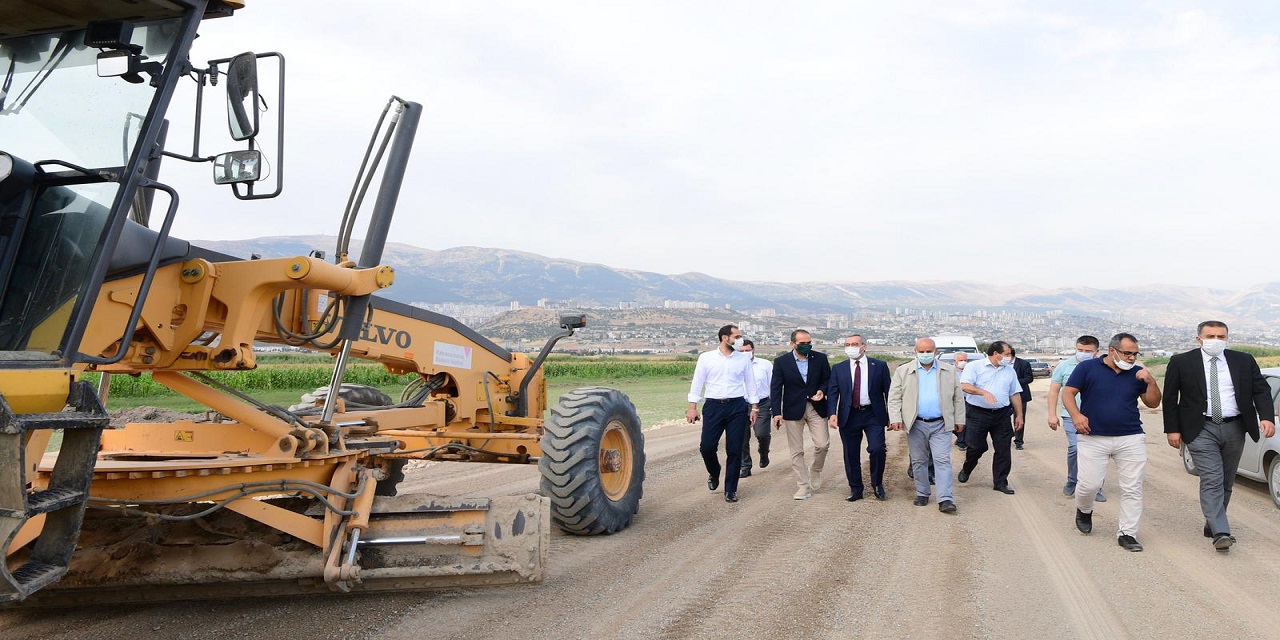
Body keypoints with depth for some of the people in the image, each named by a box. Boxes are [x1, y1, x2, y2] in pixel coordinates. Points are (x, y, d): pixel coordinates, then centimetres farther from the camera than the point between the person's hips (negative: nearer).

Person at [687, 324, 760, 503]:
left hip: (737, 407, 1)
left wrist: (754, 407, 9)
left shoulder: (744, 359, 7)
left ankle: (730, 490, 14)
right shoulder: (706, 358, 2)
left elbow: (750, 383, 12)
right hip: (713, 406, -1)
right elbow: (697, 383, 4)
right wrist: (692, 407, -1)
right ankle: (714, 474, 29)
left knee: (734, 450, 1)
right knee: (707, 447, -4)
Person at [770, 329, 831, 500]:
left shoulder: (820, 358, 1)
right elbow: (776, 388, -5)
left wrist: (822, 391, -12)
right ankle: (803, 486, 11)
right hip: (793, 410, -1)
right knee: (796, 451, 2)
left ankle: (816, 471, 22)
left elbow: (828, 379, 10)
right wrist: (776, 413, -12)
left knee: (822, 444, -7)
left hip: (816, 407, 1)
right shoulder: (781, 362, -4)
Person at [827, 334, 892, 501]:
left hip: (873, 415, -2)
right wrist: (832, 414, -13)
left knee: (877, 449, -14)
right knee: (851, 455, 6)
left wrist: (892, 416, 1)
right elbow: (832, 393, 2)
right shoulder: (838, 369, 7)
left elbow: (888, 391, 4)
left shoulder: (880, 366, 3)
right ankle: (855, 489, 20)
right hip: (849, 416, 2)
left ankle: (877, 484, 9)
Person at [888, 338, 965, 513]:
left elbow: (958, 397, 10)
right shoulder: (903, 371, 2)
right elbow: (894, 397, 1)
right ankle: (922, 495, 21)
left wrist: (959, 420, 7)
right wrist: (895, 418, -9)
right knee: (918, 461, 9)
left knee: (943, 461, -7)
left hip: (940, 425, 0)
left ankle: (945, 500, -8)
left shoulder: (949, 371, 7)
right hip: (916, 424, 0)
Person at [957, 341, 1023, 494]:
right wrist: (984, 392, -28)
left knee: (1003, 450, 3)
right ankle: (966, 470, 28)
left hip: (1002, 415, 4)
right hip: (977, 414, -4)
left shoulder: (1009, 370, 13)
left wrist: (1019, 415, 13)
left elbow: (1015, 394, 17)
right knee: (976, 447, 0)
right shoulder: (975, 366, -3)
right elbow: (964, 386, -16)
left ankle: (1000, 482, 14)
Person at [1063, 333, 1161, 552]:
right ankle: (1084, 510, 29)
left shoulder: (1137, 373, 8)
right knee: (1089, 484, -4)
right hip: (1094, 438, -3)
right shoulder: (1087, 368, -2)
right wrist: (1076, 415, -18)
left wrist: (1151, 382, -8)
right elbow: (1068, 393, -2)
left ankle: (1127, 533, 11)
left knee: (1132, 489, 1)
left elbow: (1153, 403, 10)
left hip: (1131, 439, 3)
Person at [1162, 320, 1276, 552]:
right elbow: (1170, 398, 0)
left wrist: (1266, 417, -13)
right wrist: (1172, 429, -4)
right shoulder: (1181, 363, -2)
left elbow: (1261, 390, 4)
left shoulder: (1244, 361, 6)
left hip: (1234, 429, 4)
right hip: (1201, 430, -4)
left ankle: (1212, 523, 27)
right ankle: (1221, 533, -14)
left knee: (1227, 482, 12)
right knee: (1212, 481, -11)